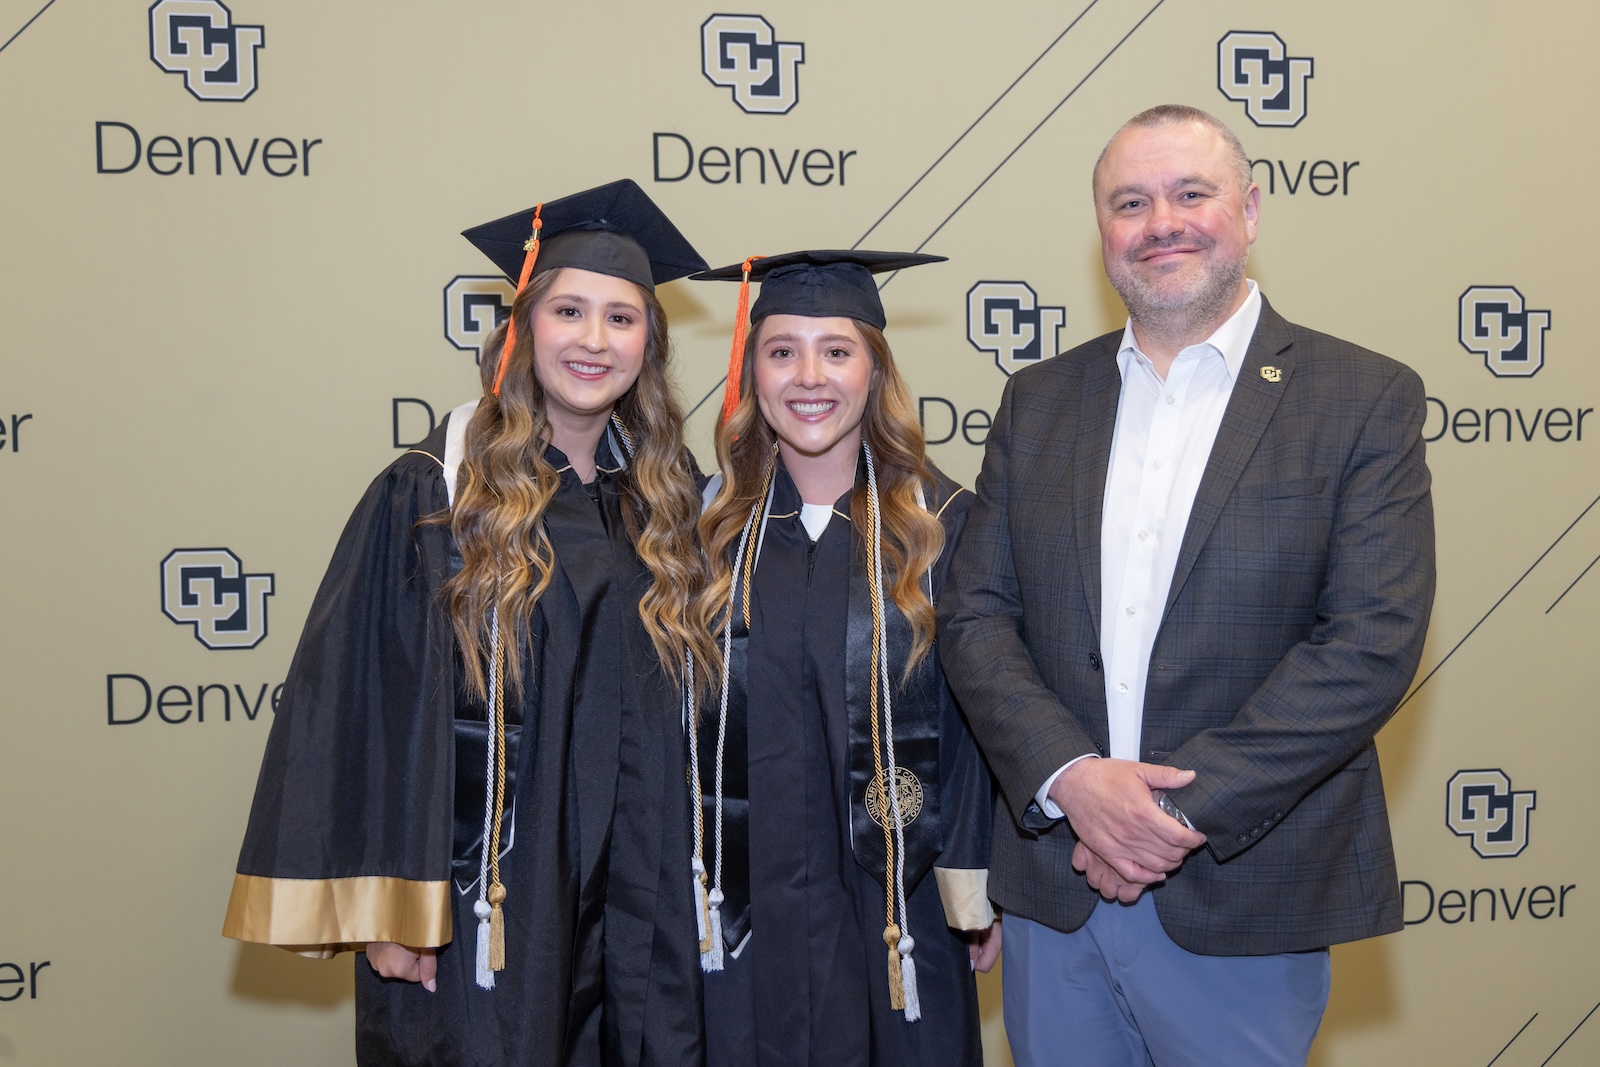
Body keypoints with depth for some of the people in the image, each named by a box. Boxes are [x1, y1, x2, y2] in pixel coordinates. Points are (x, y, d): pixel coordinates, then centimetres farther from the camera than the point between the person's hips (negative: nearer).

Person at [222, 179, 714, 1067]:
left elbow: (661, 731, 12)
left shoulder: (656, 508, 7)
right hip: (475, 906, -4)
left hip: (621, 914, 4)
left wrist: (660, 904, 7)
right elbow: (354, 695, -10)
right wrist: (380, 907, -14)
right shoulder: (430, 496, -8)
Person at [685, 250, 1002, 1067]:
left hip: (898, 906, -1)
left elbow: (978, 721, -2)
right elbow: (678, 715, 5)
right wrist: (678, 889, 4)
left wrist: (979, 892, -4)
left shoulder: (942, 525, -3)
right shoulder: (713, 524, 2)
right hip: (746, 908, 1)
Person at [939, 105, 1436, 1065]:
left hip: (1242, 903, -3)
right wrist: (1071, 776, -14)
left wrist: (1187, 809, -17)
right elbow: (976, 615, 3)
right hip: (1053, 888, 3)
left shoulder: (1365, 398, -3)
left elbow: (1373, 642, -12)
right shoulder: (1039, 400, 8)